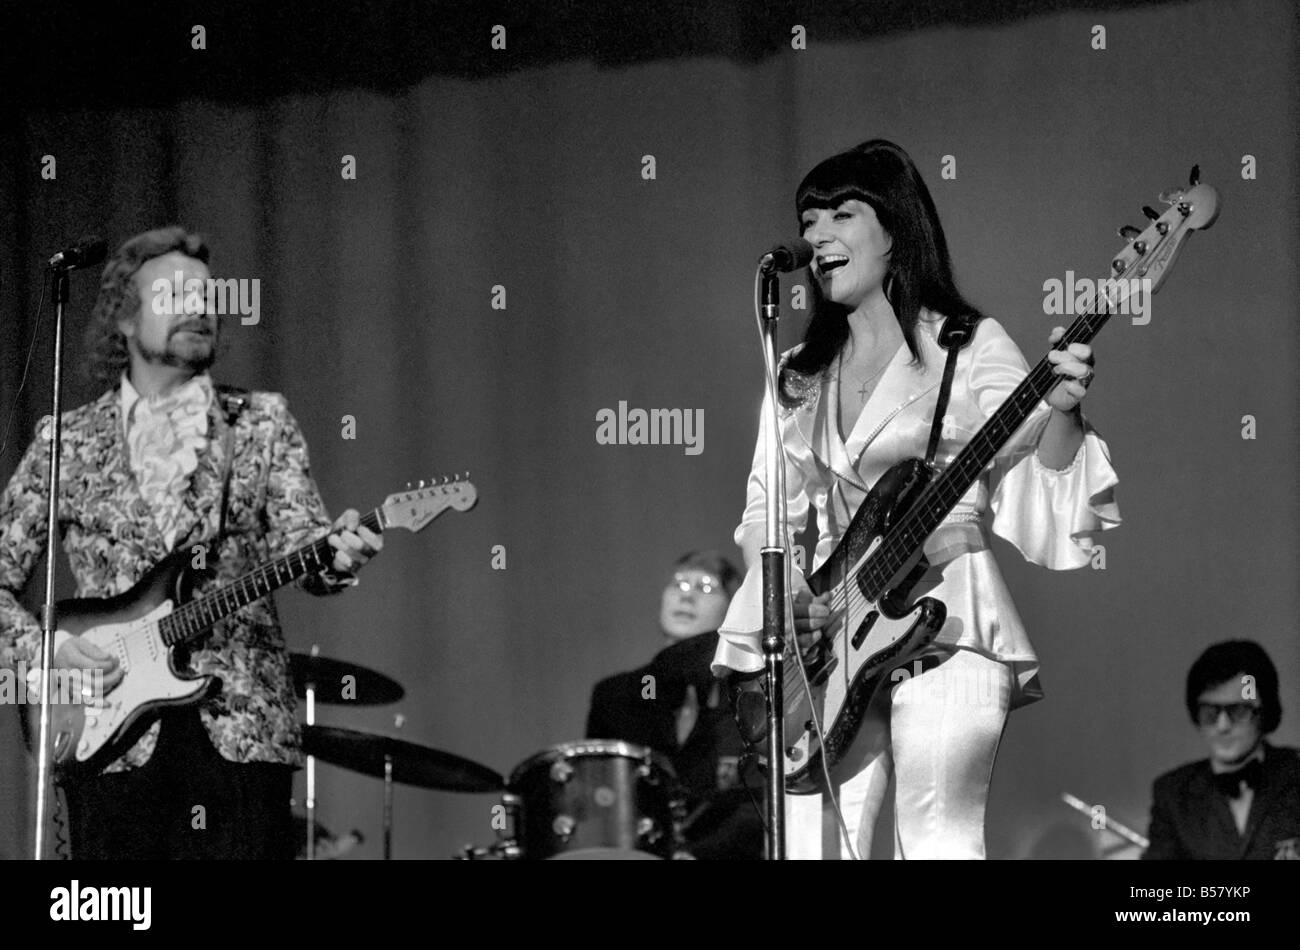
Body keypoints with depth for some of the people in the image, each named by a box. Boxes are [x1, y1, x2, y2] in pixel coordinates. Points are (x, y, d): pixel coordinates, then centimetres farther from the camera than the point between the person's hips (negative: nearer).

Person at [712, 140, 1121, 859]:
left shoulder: (971, 347, 3)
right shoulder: (800, 377, 18)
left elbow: (1039, 473, -6)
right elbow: (766, 512, 18)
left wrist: (1061, 408, -27)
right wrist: (782, 597, -1)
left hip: (945, 629, -5)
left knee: (937, 842, -10)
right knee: (813, 844, -4)